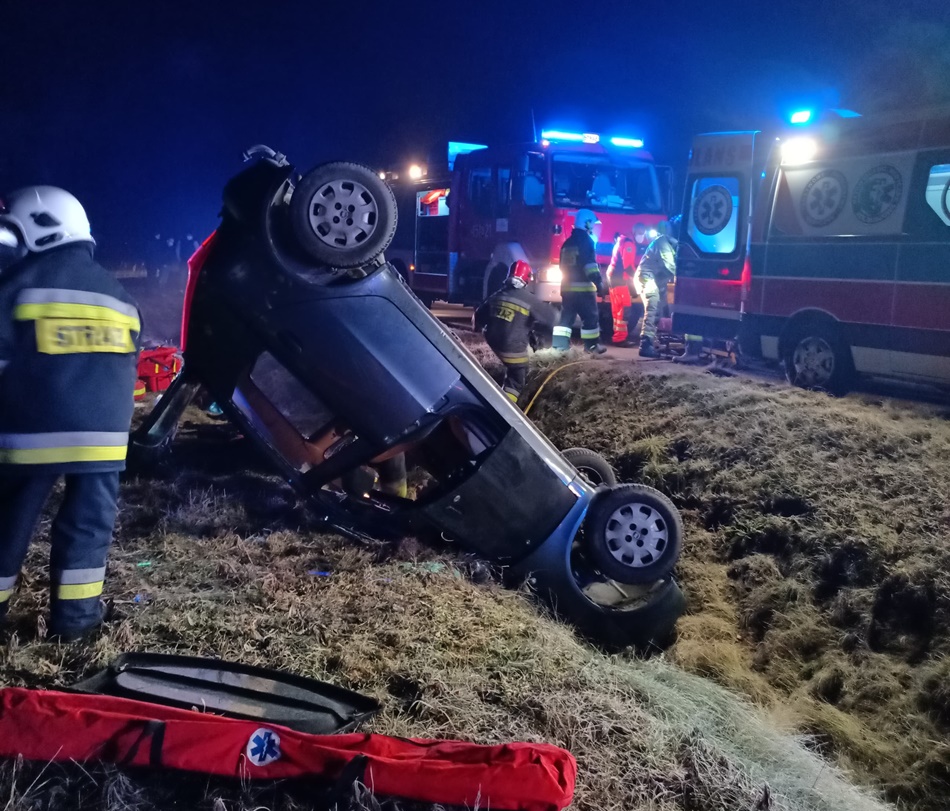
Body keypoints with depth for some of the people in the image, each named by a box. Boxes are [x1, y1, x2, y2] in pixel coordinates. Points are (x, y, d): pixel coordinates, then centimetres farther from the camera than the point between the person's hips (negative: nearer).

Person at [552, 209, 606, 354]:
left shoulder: (567, 242, 17)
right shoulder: (585, 240, -7)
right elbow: (590, 262, -18)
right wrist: (598, 280, -20)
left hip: (567, 286, 7)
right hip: (583, 286, -7)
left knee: (566, 316, 4)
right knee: (590, 317, 3)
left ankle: (559, 345, -5)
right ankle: (591, 346, 8)